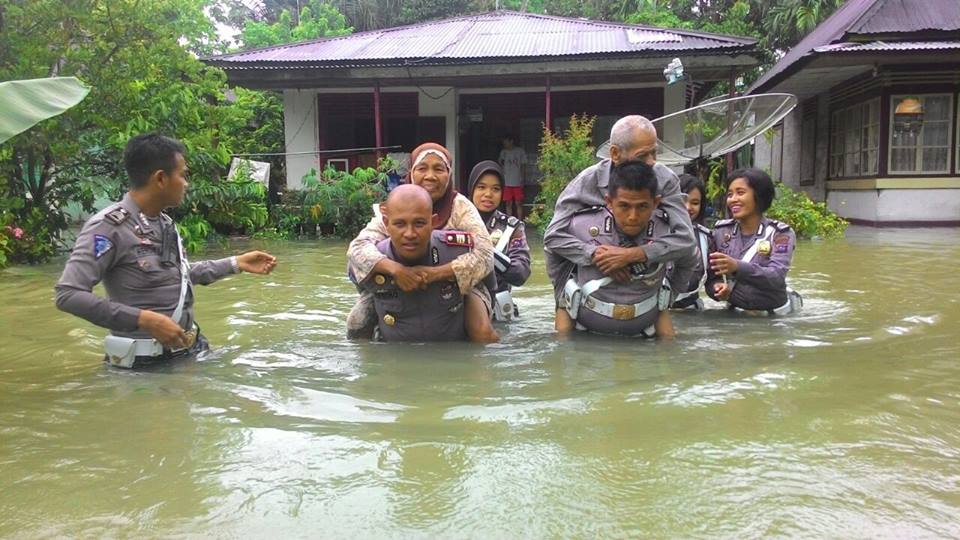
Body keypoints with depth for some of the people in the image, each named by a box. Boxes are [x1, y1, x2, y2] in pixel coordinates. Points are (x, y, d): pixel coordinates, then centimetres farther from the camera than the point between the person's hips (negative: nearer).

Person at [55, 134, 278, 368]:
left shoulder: (165, 223, 8)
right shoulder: (109, 226, -18)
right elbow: (69, 295, -24)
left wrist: (236, 263, 19)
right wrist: (144, 319, -29)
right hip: (146, 360, -8)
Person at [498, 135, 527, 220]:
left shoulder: (520, 151, 0)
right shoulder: (503, 152, 10)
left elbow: (523, 166, 1)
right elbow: (500, 165, 20)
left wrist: (523, 179, -5)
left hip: (518, 182, -3)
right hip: (507, 182, 3)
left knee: (518, 203, -2)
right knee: (508, 203, 5)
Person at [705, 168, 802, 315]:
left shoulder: (780, 233, -4)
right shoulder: (721, 232, 2)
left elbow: (777, 277, -20)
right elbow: (711, 278, 1)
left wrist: (737, 267, -35)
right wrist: (717, 288, -22)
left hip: (775, 314, -2)